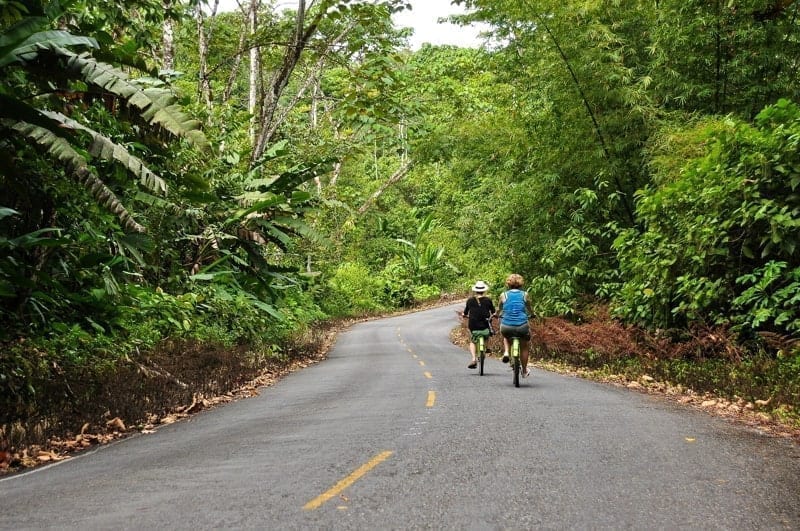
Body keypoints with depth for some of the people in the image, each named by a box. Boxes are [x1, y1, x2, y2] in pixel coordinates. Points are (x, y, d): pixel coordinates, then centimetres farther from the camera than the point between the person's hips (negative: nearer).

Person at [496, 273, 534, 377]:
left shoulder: (503, 295, 4)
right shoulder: (524, 295, 4)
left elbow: (498, 312, 16)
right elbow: (530, 311, 16)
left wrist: (498, 315, 39)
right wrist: (531, 315, 39)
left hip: (506, 326, 1)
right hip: (522, 326, 0)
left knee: (505, 336, 36)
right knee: (524, 347, 24)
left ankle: (506, 352, 12)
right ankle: (524, 371, 31)